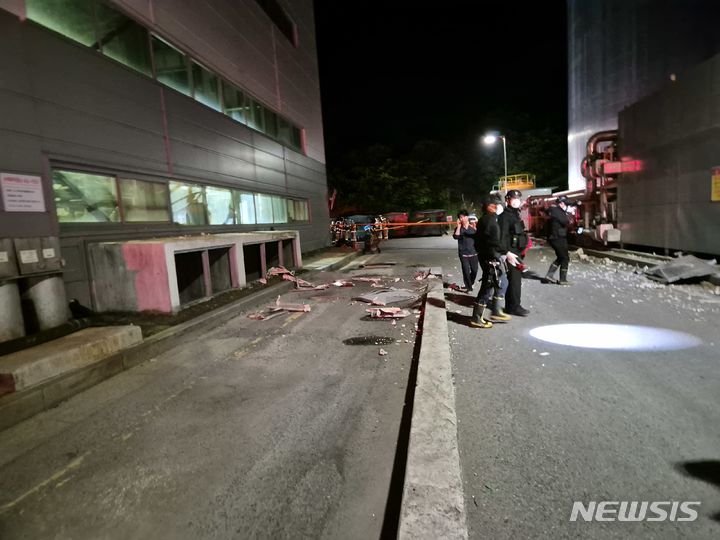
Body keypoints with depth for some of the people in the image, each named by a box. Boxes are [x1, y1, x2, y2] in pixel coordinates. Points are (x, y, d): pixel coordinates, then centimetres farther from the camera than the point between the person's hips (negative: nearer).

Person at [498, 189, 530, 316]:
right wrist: (507, 253, -27)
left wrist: (521, 251, 21)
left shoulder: (516, 215, 18)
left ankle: (511, 305, 24)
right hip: (510, 253, -10)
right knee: (514, 279, -7)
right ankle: (514, 307, 1)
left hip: (517, 252, 10)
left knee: (516, 279, 14)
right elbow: (502, 236, -21)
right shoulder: (505, 216, -12)